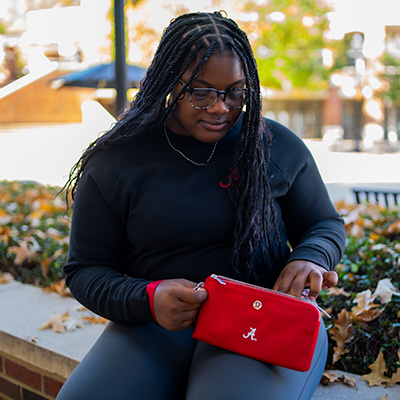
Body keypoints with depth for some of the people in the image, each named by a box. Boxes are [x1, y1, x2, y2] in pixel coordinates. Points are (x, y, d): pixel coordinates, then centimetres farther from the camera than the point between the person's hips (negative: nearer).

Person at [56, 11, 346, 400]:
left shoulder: (278, 146, 4)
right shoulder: (113, 162, 1)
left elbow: (326, 225, 16)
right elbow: (85, 270, 3)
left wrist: (310, 259, -10)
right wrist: (147, 299, -18)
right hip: (155, 323, 1)